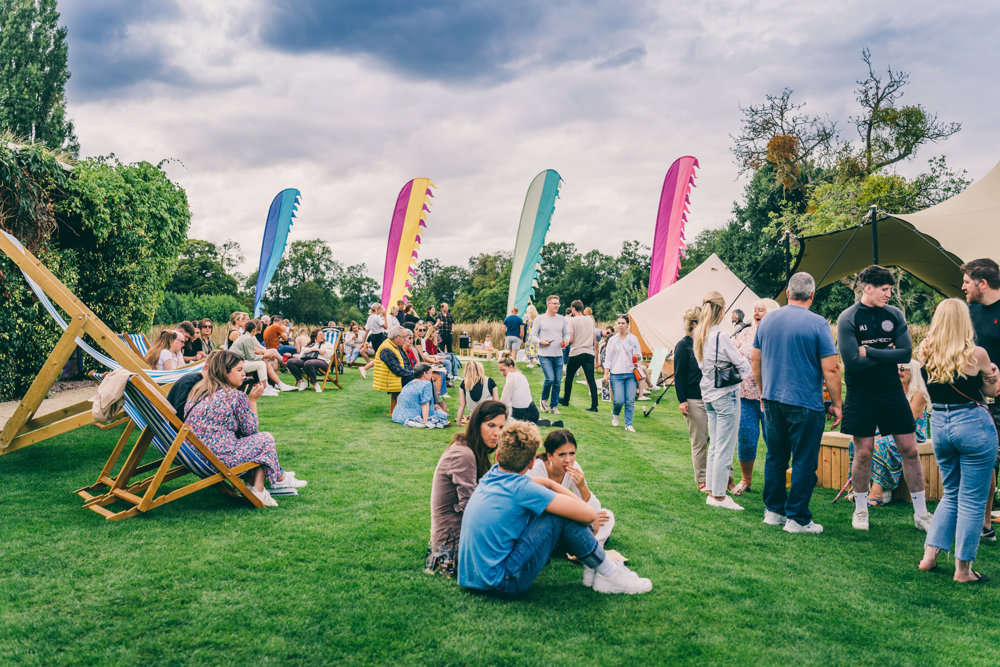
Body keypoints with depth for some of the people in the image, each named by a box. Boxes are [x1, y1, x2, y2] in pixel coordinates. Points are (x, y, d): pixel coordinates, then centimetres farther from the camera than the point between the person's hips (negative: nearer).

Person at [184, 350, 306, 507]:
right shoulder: (236, 396, -12)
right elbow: (250, 429, -1)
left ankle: (258, 489, 17)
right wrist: (253, 400, 6)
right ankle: (279, 478, 25)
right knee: (265, 439, 7)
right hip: (219, 459, -9)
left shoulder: (198, 390, 11)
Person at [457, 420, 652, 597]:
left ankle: (591, 565, 19)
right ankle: (607, 574, 5)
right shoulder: (519, 488, -20)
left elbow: (547, 483, 17)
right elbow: (588, 514, -19)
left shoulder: (492, 474, 4)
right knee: (562, 516, -12)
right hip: (504, 586, -9)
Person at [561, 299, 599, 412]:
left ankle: (566, 400, 28)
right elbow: (594, 339, 17)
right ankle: (594, 405, -8)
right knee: (591, 379, -2)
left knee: (569, 377, 15)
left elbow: (570, 339, -12)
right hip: (590, 353, 4)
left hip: (576, 353, -4)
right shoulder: (590, 319, 11)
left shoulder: (571, 320, -5)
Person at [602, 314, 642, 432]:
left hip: (631, 374, 1)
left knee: (630, 401, -4)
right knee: (618, 400, -8)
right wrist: (606, 373, 1)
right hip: (616, 374, 0)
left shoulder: (633, 338, 9)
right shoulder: (612, 340, 10)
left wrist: (637, 356, -15)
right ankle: (615, 415, 23)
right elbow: (608, 358, 9)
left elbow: (639, 355, 10)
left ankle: (629, 424, 6)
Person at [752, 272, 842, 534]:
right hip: (804, 404, -5)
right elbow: (830, 369, -12)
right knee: (804, 462, 3)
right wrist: (836, 404, -2)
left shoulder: (767, 320, 5)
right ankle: (797, 518, 7)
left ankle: (773, 510, 22)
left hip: (772, 401, 5)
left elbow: (755, 360, 13)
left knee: (775, 457, 15)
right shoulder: (818, 324, -10)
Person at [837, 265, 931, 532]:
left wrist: (870, 352, -13)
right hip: (861, 396, -3)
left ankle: (921, 513, 16)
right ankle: (861, 509, 20)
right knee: (863, 453, 2)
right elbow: (853, 361, -17)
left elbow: (906, 353, -6)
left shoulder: (894, 314, 4)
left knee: (910, 449, 5)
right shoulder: (848, 319, -8)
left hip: (892, 392, 4)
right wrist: (887, 354, -9)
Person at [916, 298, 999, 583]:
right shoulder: (976, 354, -12)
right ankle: (963, 568, 12)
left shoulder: (925, 353, -2)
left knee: (951, 494, 20)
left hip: (939, 424, 5)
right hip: (973, 425, -5)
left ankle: (930, 555, 18)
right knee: (972, 500, 6)